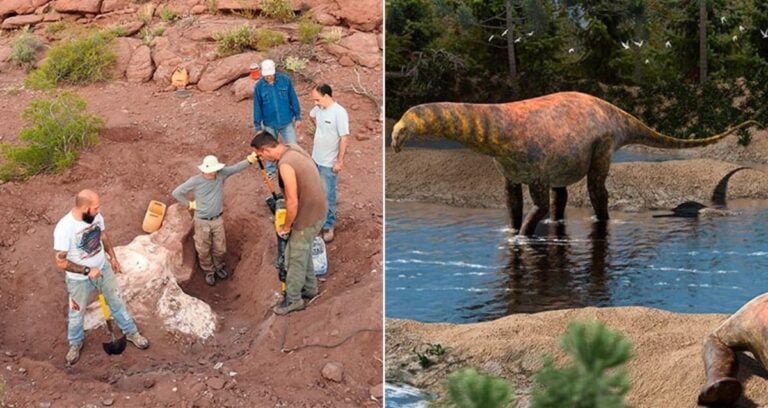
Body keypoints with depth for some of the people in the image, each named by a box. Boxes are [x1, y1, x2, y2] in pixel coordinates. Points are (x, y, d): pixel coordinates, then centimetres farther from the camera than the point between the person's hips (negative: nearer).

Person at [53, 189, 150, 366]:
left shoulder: (96, 216, -15)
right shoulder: (64, 228, -34)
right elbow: (61, 262, -28)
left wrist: (113, 257, 10)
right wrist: (87, 270, -26)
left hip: (103, 269, 5)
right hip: (79, 278, -4)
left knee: (117, 301, 21)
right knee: (77, 312, 19)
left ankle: (131, 332, 43)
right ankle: (75, 343, 45)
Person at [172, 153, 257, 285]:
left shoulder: (221, 174, -14)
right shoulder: (195, 181, -19)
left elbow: (236, 168, -30)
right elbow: (176, 193, -11)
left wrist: (249, 160, -47)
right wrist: (189, 204, -7)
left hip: (218, 220, 2)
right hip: (202, 221, -2)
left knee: (220, 248, 17)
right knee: (203, 250, 13)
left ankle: (218, 267, 45)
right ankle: (209, 272, 36)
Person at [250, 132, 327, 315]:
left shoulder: (285, 164, -29)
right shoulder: (293, 149, 1)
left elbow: (293, 202, -26)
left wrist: (286, 226, -10)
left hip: (308, 216, -9)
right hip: (316, 210, 9)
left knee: (296, 258, 7)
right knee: (304, 251, 26)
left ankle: (293, 300, 22)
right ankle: (309, 288, 42)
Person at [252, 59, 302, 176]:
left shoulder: (285, 80, -14)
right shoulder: (259, 86, -14)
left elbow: (293, 99, -4)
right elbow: (257, 107, -5)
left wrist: (298, 117, 0)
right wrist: (258, 127, -2)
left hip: (287, 122, 0)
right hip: (270, 124, 0)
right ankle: (271, 171, 37)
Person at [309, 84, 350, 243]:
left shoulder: (339, 112, -23)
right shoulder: (318, 109, 0)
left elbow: (344, 138, -22)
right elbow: (312, 116, 27)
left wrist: (340, 161, -22)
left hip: (328, 163, -7)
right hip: (315, 159, 7)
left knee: (328, 196, 0)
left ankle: (328, 227, 10)